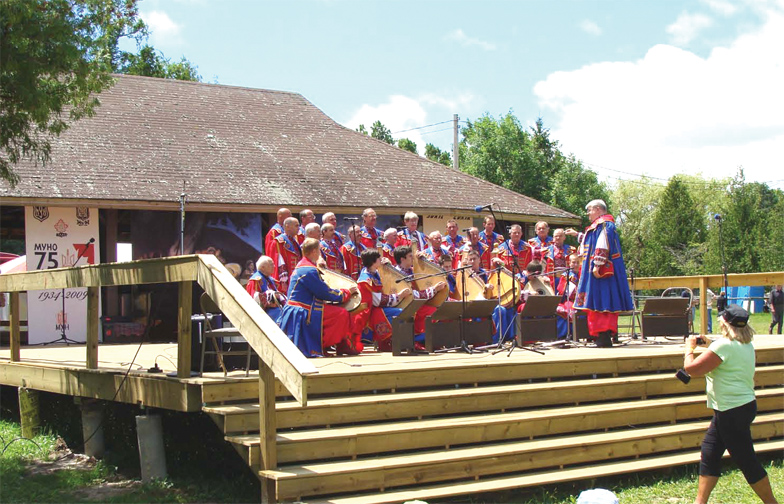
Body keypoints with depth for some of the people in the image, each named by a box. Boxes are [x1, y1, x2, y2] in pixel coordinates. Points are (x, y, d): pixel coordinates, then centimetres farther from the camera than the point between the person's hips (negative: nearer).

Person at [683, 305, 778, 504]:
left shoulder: (724, 345, -20)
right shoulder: (747, 345, 8)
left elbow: (691, 368, -19)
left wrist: (689, 348, -2)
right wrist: (708, 346, 17)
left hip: (733, 411, -10)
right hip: (743, 405, 10)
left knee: (746, 460, -1)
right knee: (709, 453, 13)